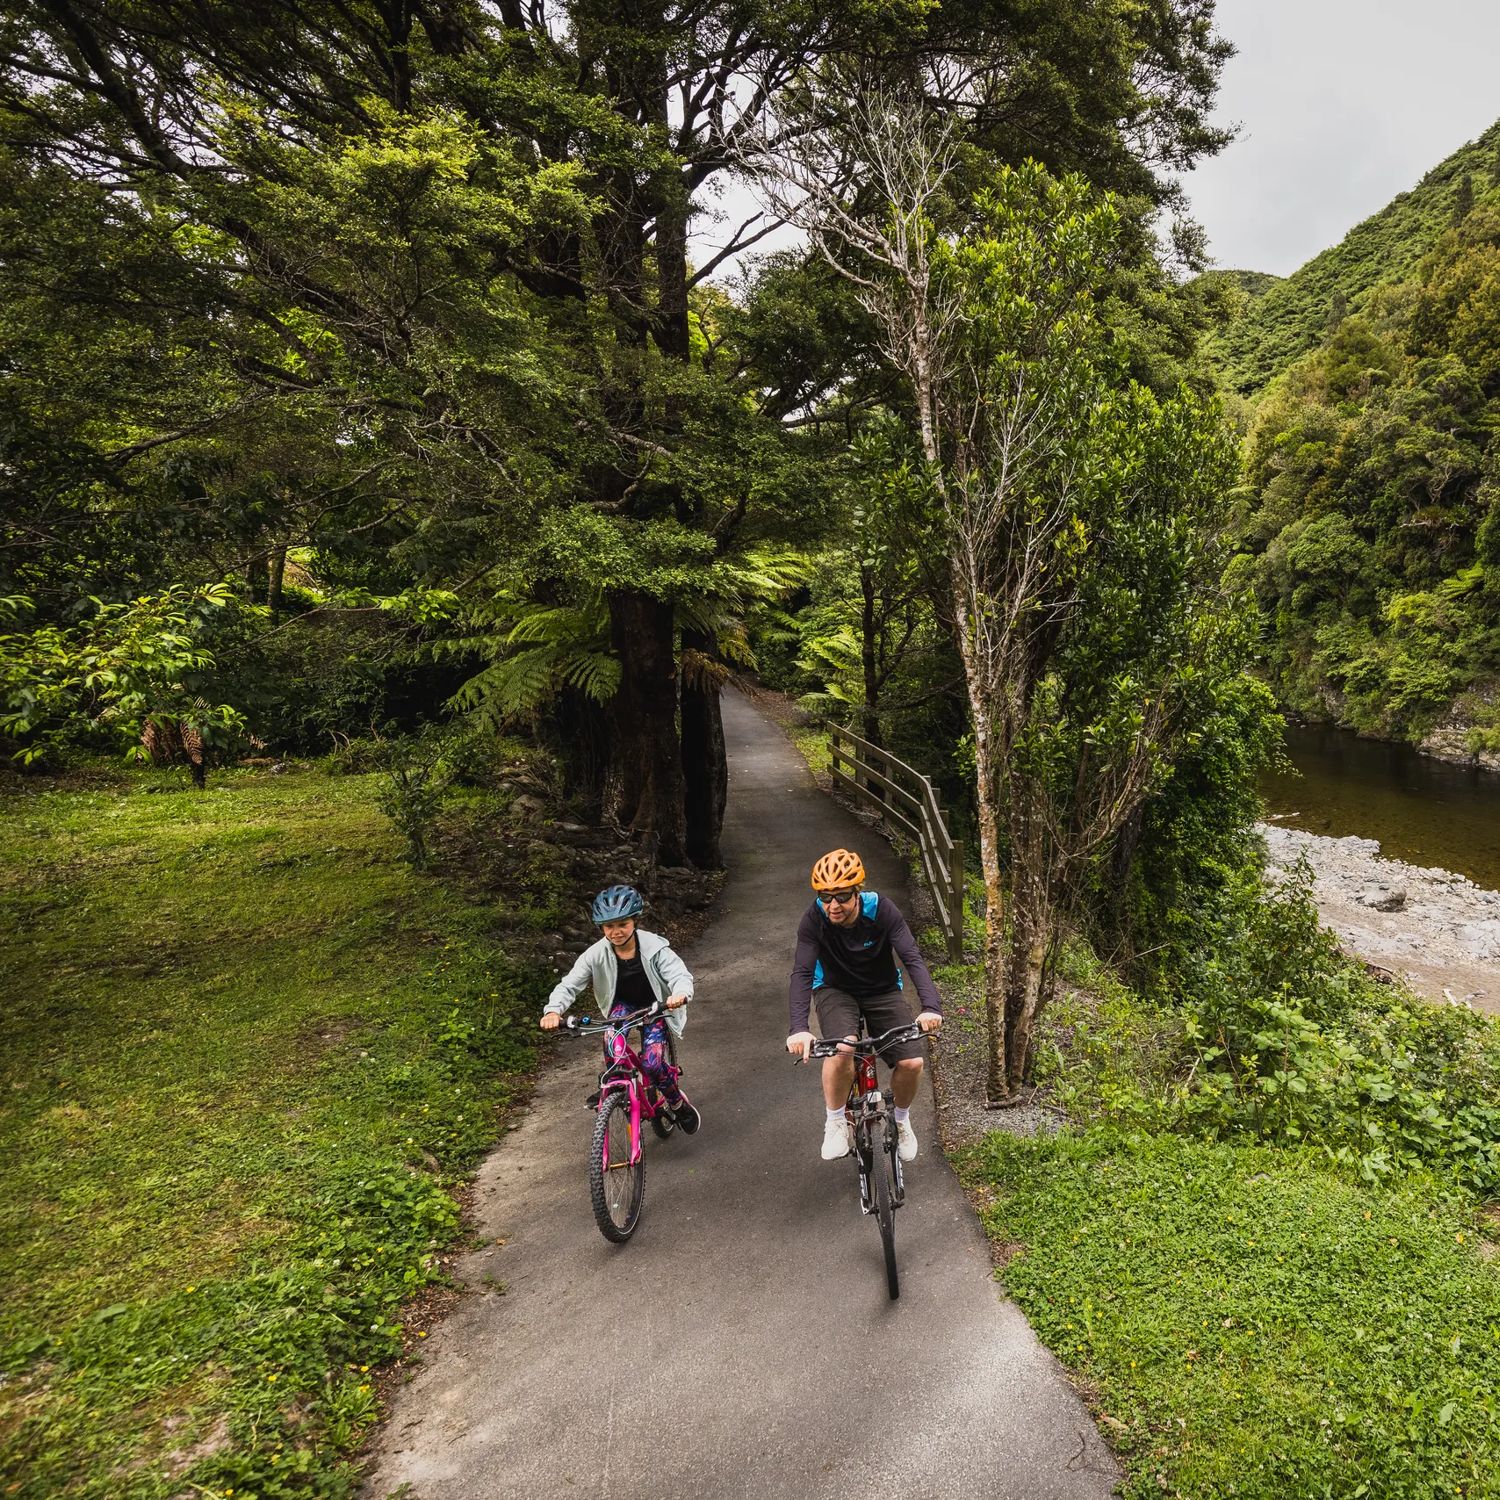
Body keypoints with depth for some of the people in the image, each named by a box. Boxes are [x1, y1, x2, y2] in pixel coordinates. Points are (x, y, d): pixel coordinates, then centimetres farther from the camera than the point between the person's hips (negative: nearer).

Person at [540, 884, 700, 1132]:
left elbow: (680, 974, -33)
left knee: (651, 1063, -20)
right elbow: (568, 985, -21)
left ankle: (678, 1103, 9)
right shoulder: (596, 954, -20)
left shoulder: (654, 948, -25)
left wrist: (680, 994, -57)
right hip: (622, 1005, 2)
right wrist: (553, 1010, -41)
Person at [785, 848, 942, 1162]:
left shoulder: (881, 909, -24)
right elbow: (802, 972, -31)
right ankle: (836, 1123, -7)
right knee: (842, 1048, -32)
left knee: (911, 1063, -14)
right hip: (835, 991, -1)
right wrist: (798, 1027, -45)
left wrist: (931, 1006, -46)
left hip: (882, 991, 1)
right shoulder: (815, 918, -25)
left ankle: (901, 1120, 19)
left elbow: (912, 958, -30)